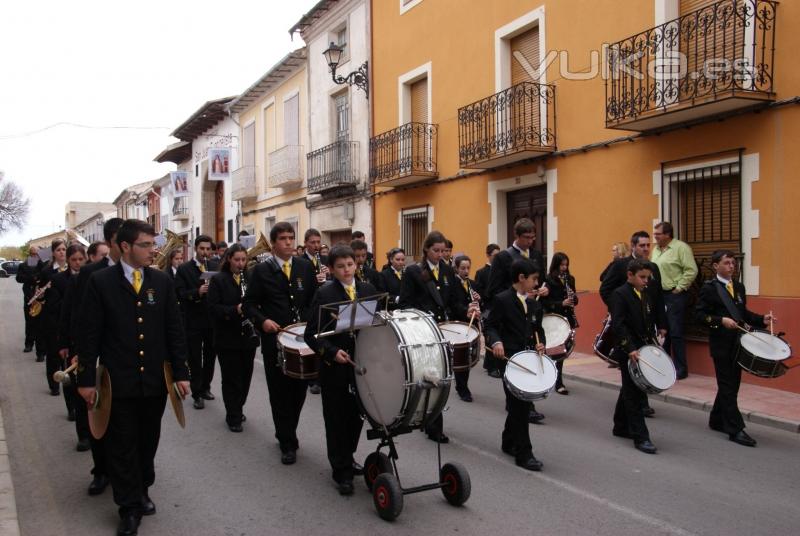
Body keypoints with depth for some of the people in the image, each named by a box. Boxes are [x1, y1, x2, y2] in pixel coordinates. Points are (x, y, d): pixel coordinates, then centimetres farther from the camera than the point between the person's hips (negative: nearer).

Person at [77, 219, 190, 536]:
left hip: (155, 380, 3)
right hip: (118, 380, -2)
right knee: (122, 445, 6)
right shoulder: (101, 281, -6)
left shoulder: (161, 281, 2)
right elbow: (91, 333, -4)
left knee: (148, 441, 15)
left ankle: (142, 490, 34)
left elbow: (173, 329, 4)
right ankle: (130, 507, 19)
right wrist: (86, 378, -4)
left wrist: (181, 373, 2)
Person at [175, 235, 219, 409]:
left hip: (213, 319, 3)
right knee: (195, 359, 4)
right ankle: (197, 393, 12)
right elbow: (180, 294, -12)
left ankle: (205, 387, 30)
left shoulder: (216, 267, 5)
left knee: (210, 357, 14)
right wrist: (197, 292, -27)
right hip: (193, 321, -3)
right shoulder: (184, 269, -4)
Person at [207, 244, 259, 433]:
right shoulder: (218, 279, -5)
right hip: (227, 337, -4)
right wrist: (235, 310, -26)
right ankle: (233, 417, 15)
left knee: (245, 376, 12)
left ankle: (236, 410, 31)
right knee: (231, 377, 3)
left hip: (248, 336, 4)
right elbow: (213, 307, -12)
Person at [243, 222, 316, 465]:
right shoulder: (261, 270, -2)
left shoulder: (306, 266, 6)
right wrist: (262, 320, -18)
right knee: (280, 391, 4)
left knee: (299, 389, 10)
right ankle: (288, 443, 16)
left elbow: (315, 299, 9)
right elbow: (249, 304, -1)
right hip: (274, 339, -2)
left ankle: (286, 433, 32)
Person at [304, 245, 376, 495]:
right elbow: (311, 334, -9)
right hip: (335, 367, -4)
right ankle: (341, 471, 17)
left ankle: (347, 458, 36)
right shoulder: (325, 293, -8)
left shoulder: (368, 289, 5)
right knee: (337, 419, 5)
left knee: (357, 414, 14)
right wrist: (332, 352, -21)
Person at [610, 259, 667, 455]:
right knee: (634, 394, -4)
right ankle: (640, 437, -1)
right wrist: (630, 349, -28)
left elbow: (651, 319, 24)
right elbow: (618, 325, -21)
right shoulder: (620, 295, -13)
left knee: (630, 391, 18)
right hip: (628, 351, -8)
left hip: (643, 349, 8)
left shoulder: (646, 294, 10)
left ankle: (621, 427, 31)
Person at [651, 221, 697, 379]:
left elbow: (691, 271, -15)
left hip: (674, 295, -8)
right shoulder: (656, 250, 16)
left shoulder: (681, 247, -9)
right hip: (658, 295, 8)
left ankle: (681, 369, 3)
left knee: (675, 333, -6)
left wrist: (679, 288, -14)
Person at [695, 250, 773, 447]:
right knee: (728, 387, -4)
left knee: (732, 385, 14)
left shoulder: (739, 287, 13)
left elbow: (743, 313, 17)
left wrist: (762, 320, 2)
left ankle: (717, 421, 28)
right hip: (721, 344, -7)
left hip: (738, 343, 7)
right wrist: (721, 321, -24)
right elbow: (700, 315, -13)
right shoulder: (709, 288, -8)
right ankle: (735, 429, -2)